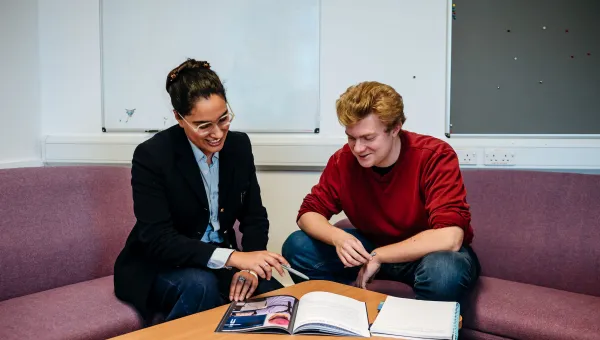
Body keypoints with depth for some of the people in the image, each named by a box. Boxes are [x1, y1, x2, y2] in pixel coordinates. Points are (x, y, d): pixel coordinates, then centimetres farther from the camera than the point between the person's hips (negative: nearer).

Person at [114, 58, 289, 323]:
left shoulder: (239, 145, -4)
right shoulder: (151, 155, -20)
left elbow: (255, 217, -1)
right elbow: (157, 239, -26)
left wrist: (249, 266, -20)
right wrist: (234, 257, -35)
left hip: (220, 265, 4)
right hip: (159, 268, -3)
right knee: (201, 285, -34)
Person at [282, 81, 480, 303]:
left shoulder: (435, 156, -25)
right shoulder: (344, 160, -12)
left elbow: (449, 238, -34)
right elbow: (309, 213, -7)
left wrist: (377, 256, -28)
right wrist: (338, 237, -29)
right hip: (375, 248, 4)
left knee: (443, 270, -39)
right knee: (297, 248, -12)